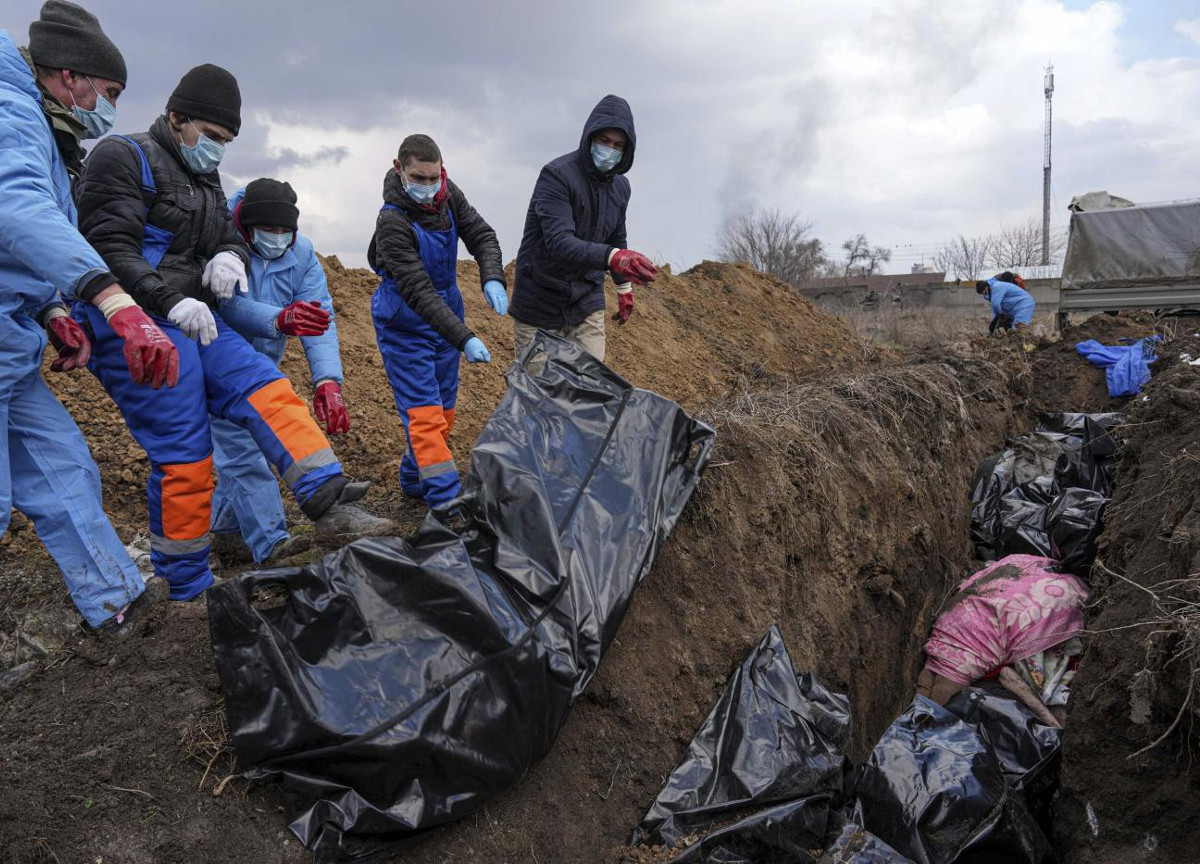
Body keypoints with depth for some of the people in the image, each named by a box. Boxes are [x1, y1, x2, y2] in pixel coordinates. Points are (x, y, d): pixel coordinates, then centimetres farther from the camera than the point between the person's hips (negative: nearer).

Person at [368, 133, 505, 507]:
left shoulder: (449, 196, -6)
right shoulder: (392, 222, -26)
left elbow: (482, 235, -2)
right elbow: (418, 292, -31)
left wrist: (492, 279, -24)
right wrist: (464, 338, -38)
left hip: (446, 314, 7)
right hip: (405, 325, -7)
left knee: (444, 409, 14)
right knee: (424, 413, -11)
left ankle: (415, 480, 31)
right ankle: (446, 501, -11)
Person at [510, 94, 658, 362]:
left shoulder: (620, 186, 5)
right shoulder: (556, 175, -19)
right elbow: (558, 242, -32)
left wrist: (624, 287, 30)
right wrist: (612, 257, -47)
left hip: (587, 302, 5)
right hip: (541, 305, -5)